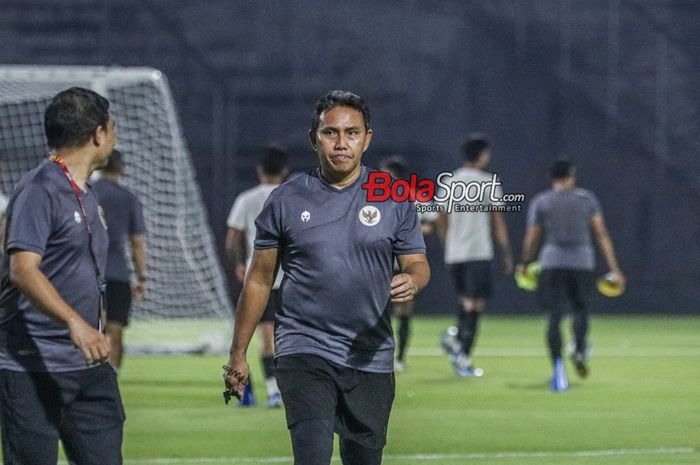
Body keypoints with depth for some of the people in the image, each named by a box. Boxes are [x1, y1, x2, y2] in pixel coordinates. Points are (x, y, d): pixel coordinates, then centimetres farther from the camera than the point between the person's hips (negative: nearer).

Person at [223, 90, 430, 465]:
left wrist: (411, 282, -18)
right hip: (303, 351, -2)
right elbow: (259, 280, 9)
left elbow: (418, 264, 8)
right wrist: (238, 354, 8)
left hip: (371, 359, 2)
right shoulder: (286, 201, 4)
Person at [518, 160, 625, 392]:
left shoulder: (540, 202, 5)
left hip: (552, 262, -1)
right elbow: (602, 234, 3)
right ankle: (580, 348, -3)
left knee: (554, 316, -2)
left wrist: (525, 264, 24)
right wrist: (614, 269, 3)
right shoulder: (587, 198, 6)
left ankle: (558, 365, -19)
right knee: (581, 308, 21)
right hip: (583, 262, 1)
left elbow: (531, 239, 6)